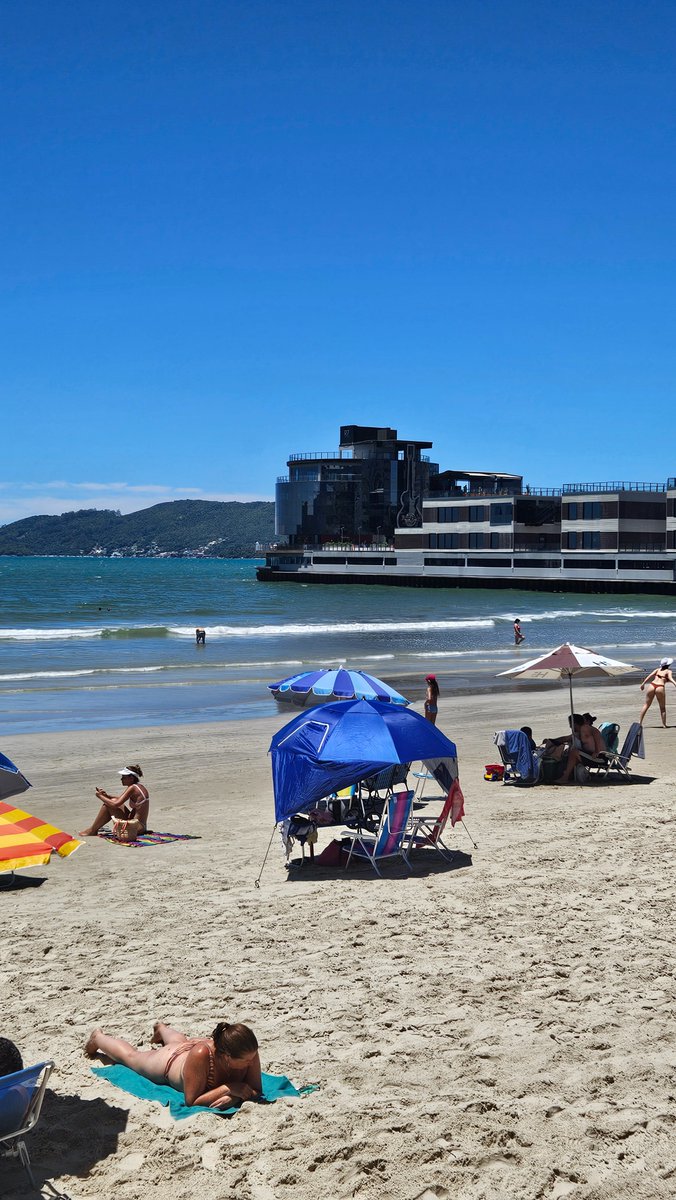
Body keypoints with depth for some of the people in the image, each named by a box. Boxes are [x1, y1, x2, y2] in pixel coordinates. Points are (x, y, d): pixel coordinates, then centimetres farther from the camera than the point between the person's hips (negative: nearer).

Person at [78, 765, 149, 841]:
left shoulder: (132, 788, -17)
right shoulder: (141, 786, 11)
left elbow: (115, 804, -20)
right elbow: (121, 799, 23)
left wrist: (100, 796, -5)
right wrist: (106, 795, 10)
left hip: (135, 828, -10)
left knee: (107, 805, -6)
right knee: (113, 801, 16)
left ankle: (92, 831, 9)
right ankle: (95, 828, 24)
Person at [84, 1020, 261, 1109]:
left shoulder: (248, 1052, -41)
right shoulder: (201, 1054, -51)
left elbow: (256, 1091, -29)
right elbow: (191, 1101, -43)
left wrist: (233, 1096, -48)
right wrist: (228, 1088, -50)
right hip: (170, 1061, -4)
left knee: (180, 1041, 42)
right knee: (131, 1055, 29)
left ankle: (162, 1028, 74)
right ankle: (98, 1037, 58)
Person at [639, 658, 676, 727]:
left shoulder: (658, 669, 20)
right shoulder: (668, 671, 8)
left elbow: (650, 675, 10)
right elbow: (670, 678, -12)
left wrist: (643, 684, 9)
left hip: (652, 686, 4)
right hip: (660, 688, -4)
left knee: (646, 705, 13)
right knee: (663, 708, 10)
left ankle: (640, 722, 11)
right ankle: (664, 725, 6)